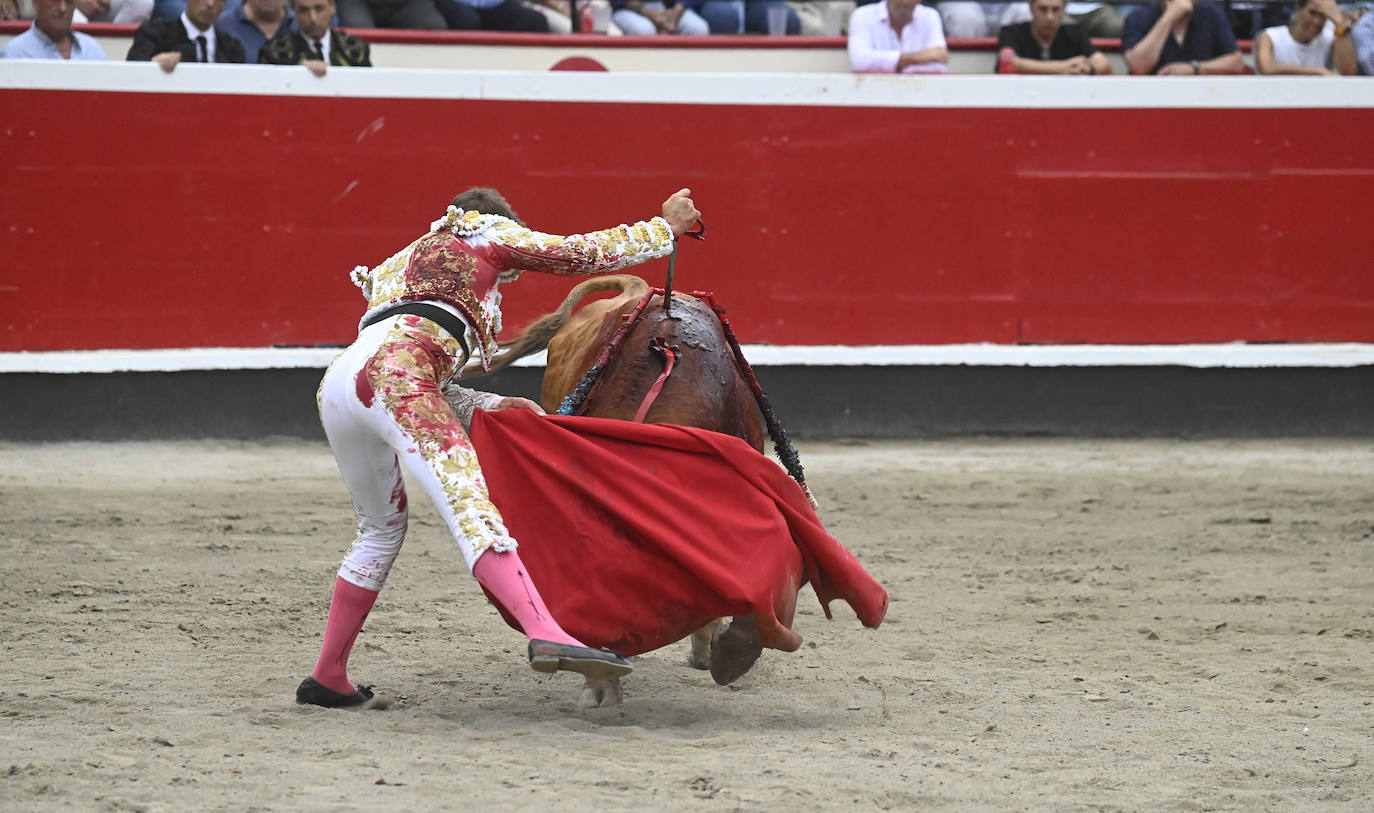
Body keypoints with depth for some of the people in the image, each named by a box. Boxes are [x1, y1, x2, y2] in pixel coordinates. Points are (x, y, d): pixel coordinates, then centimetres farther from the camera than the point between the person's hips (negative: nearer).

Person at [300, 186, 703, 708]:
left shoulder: (399, 266, 41)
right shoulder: (489, 238, 23)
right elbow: (587, 252, 23)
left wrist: (493, 406, 30)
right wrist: (667, 227, 35)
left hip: (334, 388, 7)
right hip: (391, 376, -7)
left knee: (381, 528, 25)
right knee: (469, 505, -22)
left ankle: (327, 678, 28)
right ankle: (547, 636, -40)